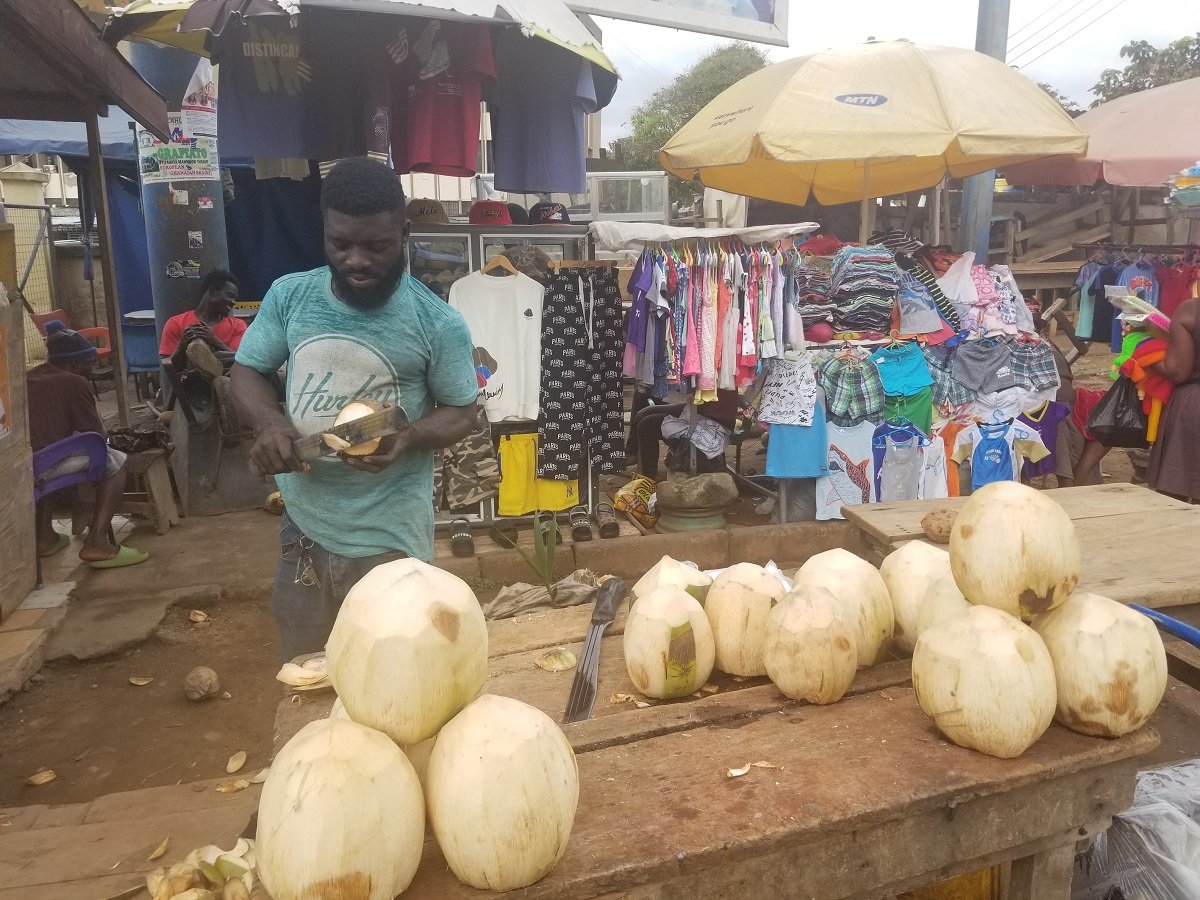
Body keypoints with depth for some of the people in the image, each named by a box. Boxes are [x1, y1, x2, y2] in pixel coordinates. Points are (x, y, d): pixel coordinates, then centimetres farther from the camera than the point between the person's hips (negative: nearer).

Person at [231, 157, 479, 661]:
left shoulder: (438, 323, -11)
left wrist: (409, 436, -24)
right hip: (302, 527, 4)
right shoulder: (288, 296, -1)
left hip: (389, 537, -3)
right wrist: (269, 421, -13)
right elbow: (246, 371, 9)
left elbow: (461, 413, -3)